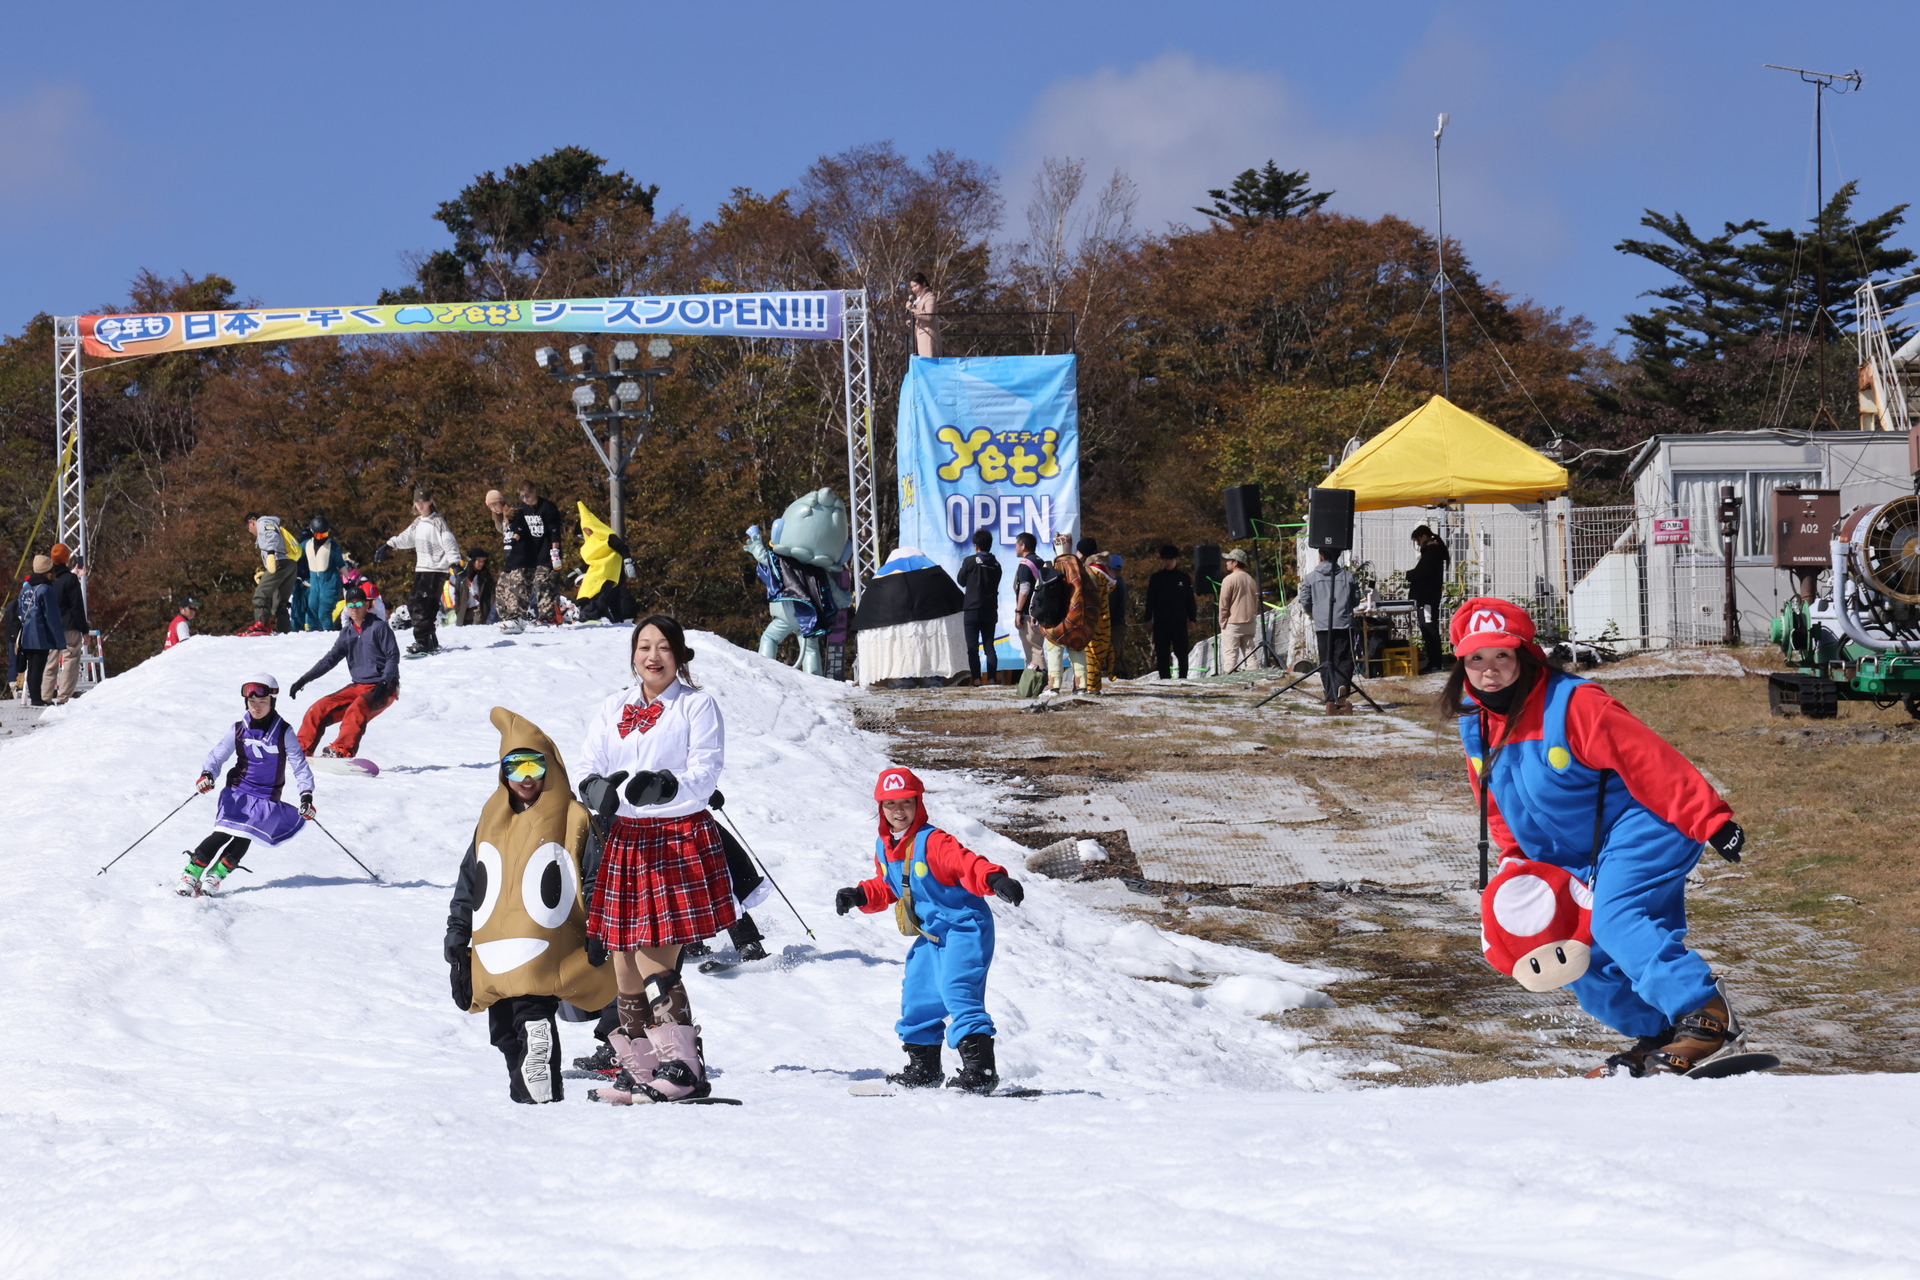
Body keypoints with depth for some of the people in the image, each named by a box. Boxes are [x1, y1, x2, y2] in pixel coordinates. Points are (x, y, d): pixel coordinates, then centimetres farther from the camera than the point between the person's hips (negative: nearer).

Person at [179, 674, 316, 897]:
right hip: (238, 792, 1)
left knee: (244, 837, -17)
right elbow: (217, 755, -1)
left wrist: (306, 794, -18)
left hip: (268, 798, 0)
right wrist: (207, 774, -22)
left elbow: (299, 764, -5)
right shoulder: (239, 730, -1)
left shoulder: (284, 732, -6)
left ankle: (215, 877, -7)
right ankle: (190, 875, -12)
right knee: (223, 834, -16)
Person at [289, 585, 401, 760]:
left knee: (357, 708, -36)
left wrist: (384, 682, -23)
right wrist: (304, 680, 4)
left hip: (383, 688, -7)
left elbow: (393, 656, -8)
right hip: (358, 686, 7)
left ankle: (343, 751, -47)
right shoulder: (347, 633, 12)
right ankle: (303, 748, -3)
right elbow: (330, 659, 12)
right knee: (319, 708, -7)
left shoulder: (378, 627, -5)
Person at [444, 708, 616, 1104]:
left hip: (546, 955, -6)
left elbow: (596, 880, 1)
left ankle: (542, 1094, -20)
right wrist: (456, 938, 17)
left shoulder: (572, 819, 1)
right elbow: (468, 885, 21)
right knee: (503, 1032, 9)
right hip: (493, 960, 6)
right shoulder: (491, 819, 16)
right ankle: (522, 1093, 19)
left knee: (533, 1019, -19)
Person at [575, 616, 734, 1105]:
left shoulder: (697, 706, 3)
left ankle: (683, 1067, -11)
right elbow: (587, 769, 9)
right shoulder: (613, 710, 16)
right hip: (624, 840, 5)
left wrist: (666, 786, -27)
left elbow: (705, 775, -8)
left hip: (682, 840, -5)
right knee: (624, 962, 4)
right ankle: (640, 1070, 13)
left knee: (653, 959, -15)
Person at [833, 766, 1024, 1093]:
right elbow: (886, 887, 22)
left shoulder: (932, 841, -20)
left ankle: (980, 1069, -23)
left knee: (955, 989, -22)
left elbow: (967, 865, -34)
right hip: (930, 934, 9)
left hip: (964, 927, -9)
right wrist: (859, 896, 5)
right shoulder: (884, 847, 6)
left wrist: (995, 880, -53)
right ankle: (923, 1068, 27)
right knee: (917, 996, 12)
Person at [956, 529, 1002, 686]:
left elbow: (961, 581, 3)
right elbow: (996, 584, 12)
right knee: (989, 646, 7)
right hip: (990, 610, 4)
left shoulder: (970, 561, -8)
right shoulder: (996, 564, 4)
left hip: (972, 610, -4)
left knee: (972, 647, -2)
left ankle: (976, 679, -8)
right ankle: (991, 678, 1)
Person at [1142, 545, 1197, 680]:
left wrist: (1192, 617, 4)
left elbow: (1190, 600, 9)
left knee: (1182, 652, -2)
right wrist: (1148, 617, 1)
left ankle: (1183, 677, 5)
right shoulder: (1156, 578, 7)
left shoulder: (1184, 578, 6)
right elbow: (1150, 600, 8)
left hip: (1179, 622, -1)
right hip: (1160, 622, 1)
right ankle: (1164, 677, 7)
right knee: (1162, 653, 2)